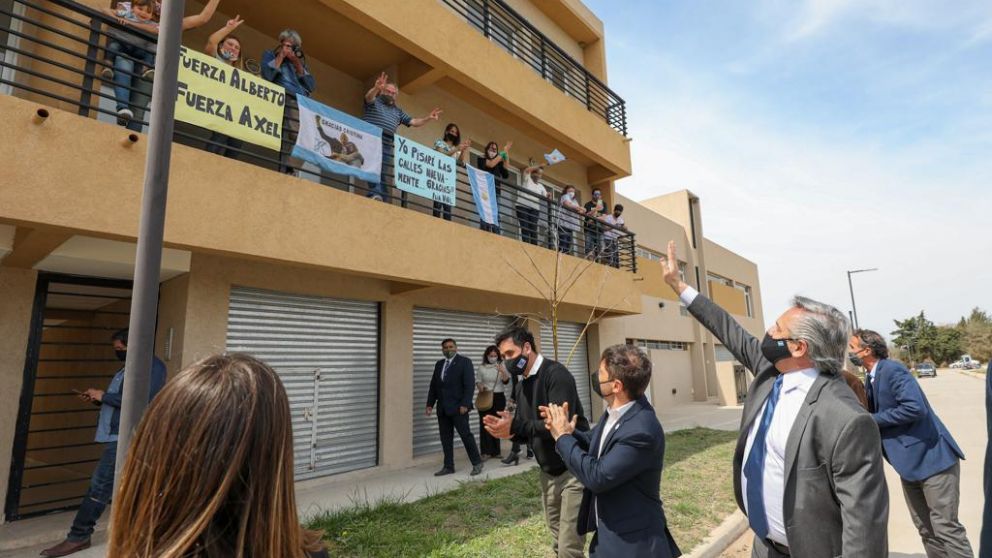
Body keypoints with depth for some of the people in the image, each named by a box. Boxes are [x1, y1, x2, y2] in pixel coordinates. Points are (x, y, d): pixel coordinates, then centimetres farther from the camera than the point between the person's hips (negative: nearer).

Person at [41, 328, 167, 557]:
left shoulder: (153, 366, -15)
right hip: (118, 436, 10)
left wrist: (104, 395, -16)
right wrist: (97, 400, 6)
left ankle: (78, 537, 5)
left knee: (99, 486, -4)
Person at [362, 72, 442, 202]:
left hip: (387, 145, 5)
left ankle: (381, 199, -7)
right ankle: (376, 194, -37)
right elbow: (369, 96, -11)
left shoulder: (398, 111, 28)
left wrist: (428, 118, 6)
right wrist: (376, 88, -34)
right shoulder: (374, 102, 13)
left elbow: (414, 122, 22)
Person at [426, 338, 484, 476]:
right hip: (443, 408, 6)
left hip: (458, 407, -6)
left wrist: (465, 404, -17)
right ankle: (448, 466, 17)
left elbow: (469, 384, -10)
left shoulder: (464, 362, -3)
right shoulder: (439, 364, 15)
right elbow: (433, 386, 16)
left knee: (466, 435, -2)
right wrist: (430, 404, 8)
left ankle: (477, 463, 12)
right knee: (445, 438, 8)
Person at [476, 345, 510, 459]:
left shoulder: (502, 366, -2)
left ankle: (495, 451, 18)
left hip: (499, 398, 0)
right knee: (485, 423, -4)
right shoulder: (482, 367, -1)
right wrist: (480, 387, -12)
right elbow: (477, 381, 9)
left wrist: (503, 372, -26)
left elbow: (506, 383, -8)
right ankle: (485, 451, 3)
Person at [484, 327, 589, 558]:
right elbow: (528, 429, 12)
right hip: (548, 472, 8)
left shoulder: (556, 374, -17)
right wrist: (509, 430, -10)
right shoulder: (522, 384, 9)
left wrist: (515, 426, -23)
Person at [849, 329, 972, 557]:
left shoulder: (892, 369, -19)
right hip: (910, 462, 9)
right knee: (926, 529, 16)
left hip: (932, 457, -9)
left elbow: (915, 408, -29)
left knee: (945, 526, -2)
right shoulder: (870, 378, 9)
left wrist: (872, 420, -21)